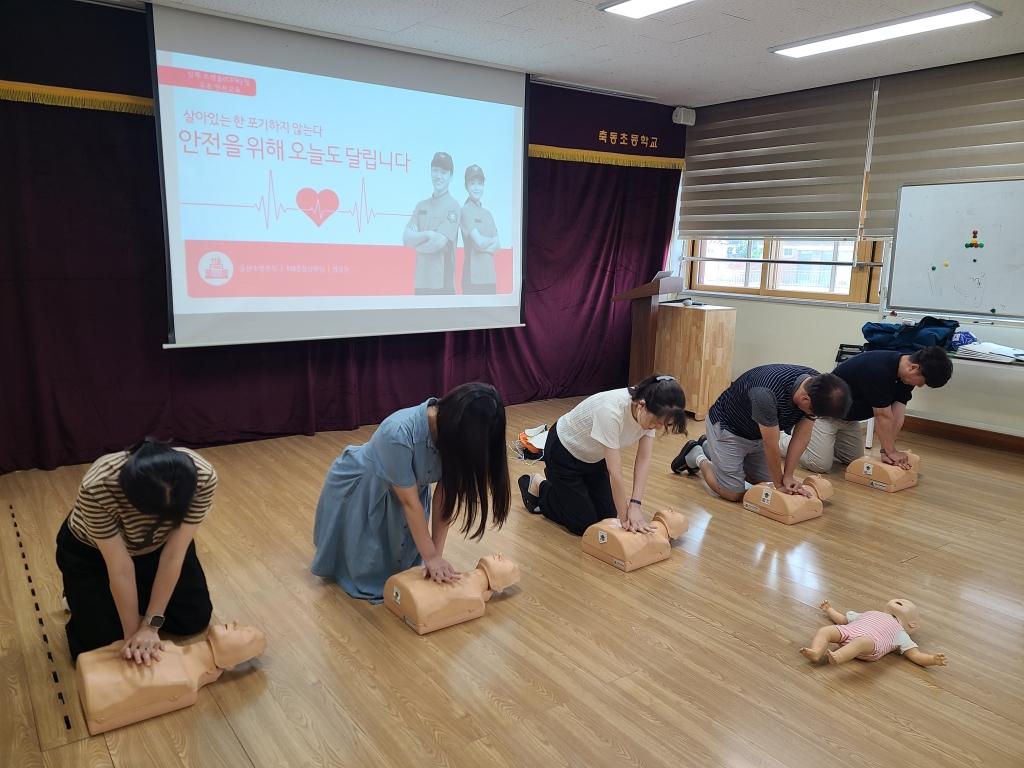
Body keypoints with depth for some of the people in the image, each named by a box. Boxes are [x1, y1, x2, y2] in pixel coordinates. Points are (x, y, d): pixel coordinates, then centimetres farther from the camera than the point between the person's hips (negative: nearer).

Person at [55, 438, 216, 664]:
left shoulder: (203, 477, -35)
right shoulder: (98, 488, -40)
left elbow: (173, 556, -26)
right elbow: (120, 569, -30)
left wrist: (151, 624, -23)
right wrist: (132, 632, -21)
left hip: (158, 546, 2)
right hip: (90, 551, -2)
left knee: (196, 619, 1)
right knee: (99, 643, -7)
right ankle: (80, 595, 22)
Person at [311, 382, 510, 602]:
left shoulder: (454, 434, -24)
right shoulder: (399, 433, -42)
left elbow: (445, 494, -20)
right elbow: (409, 501, -33)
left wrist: (437, 554, -23)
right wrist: (430, 557, -26)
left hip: (405, 487, 5)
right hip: (358, 490, -5)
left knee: (402, 562, 14)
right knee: (367, 572, 7)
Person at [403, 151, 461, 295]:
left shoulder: (452, 207, -4)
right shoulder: (421, 206, 13)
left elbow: (438, 243, -14)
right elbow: (405, 239, 3)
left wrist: (416, 240, 2)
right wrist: (427, 235, -13)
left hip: (442, 283, -5)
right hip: (421, 282, 5)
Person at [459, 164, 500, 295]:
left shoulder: (488, 214, 16)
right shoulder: (466, 210, -5)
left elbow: (498, 246, 9)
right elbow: (479, 242, -14)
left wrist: (484, 248, -9)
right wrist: (492, 240, 5)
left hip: (490, 275, 7)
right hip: (473, 276, -7)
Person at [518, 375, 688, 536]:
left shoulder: (649, 410, -21)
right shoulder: (611, 411, -43)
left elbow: (644, 459, -16)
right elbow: (615, 473, -36)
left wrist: (635, 505, -25)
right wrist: (624, 517, -26)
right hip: (564, 451, -7)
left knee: (607, 516, 9)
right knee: (584, 525, -2)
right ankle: (537, 487, 18)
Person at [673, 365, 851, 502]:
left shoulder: (816, 388, -20)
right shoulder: (767, 393, -42)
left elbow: (802, 435, -10)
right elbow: (771, 445, -29)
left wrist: (788, 476, -13)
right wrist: (779, 484, -16)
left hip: (757, 433, 7)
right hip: (727, 427, -7)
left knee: (766, 483, 15)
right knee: (733, 493, -10)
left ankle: (709, 449, 29)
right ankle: (697, 457, 17)